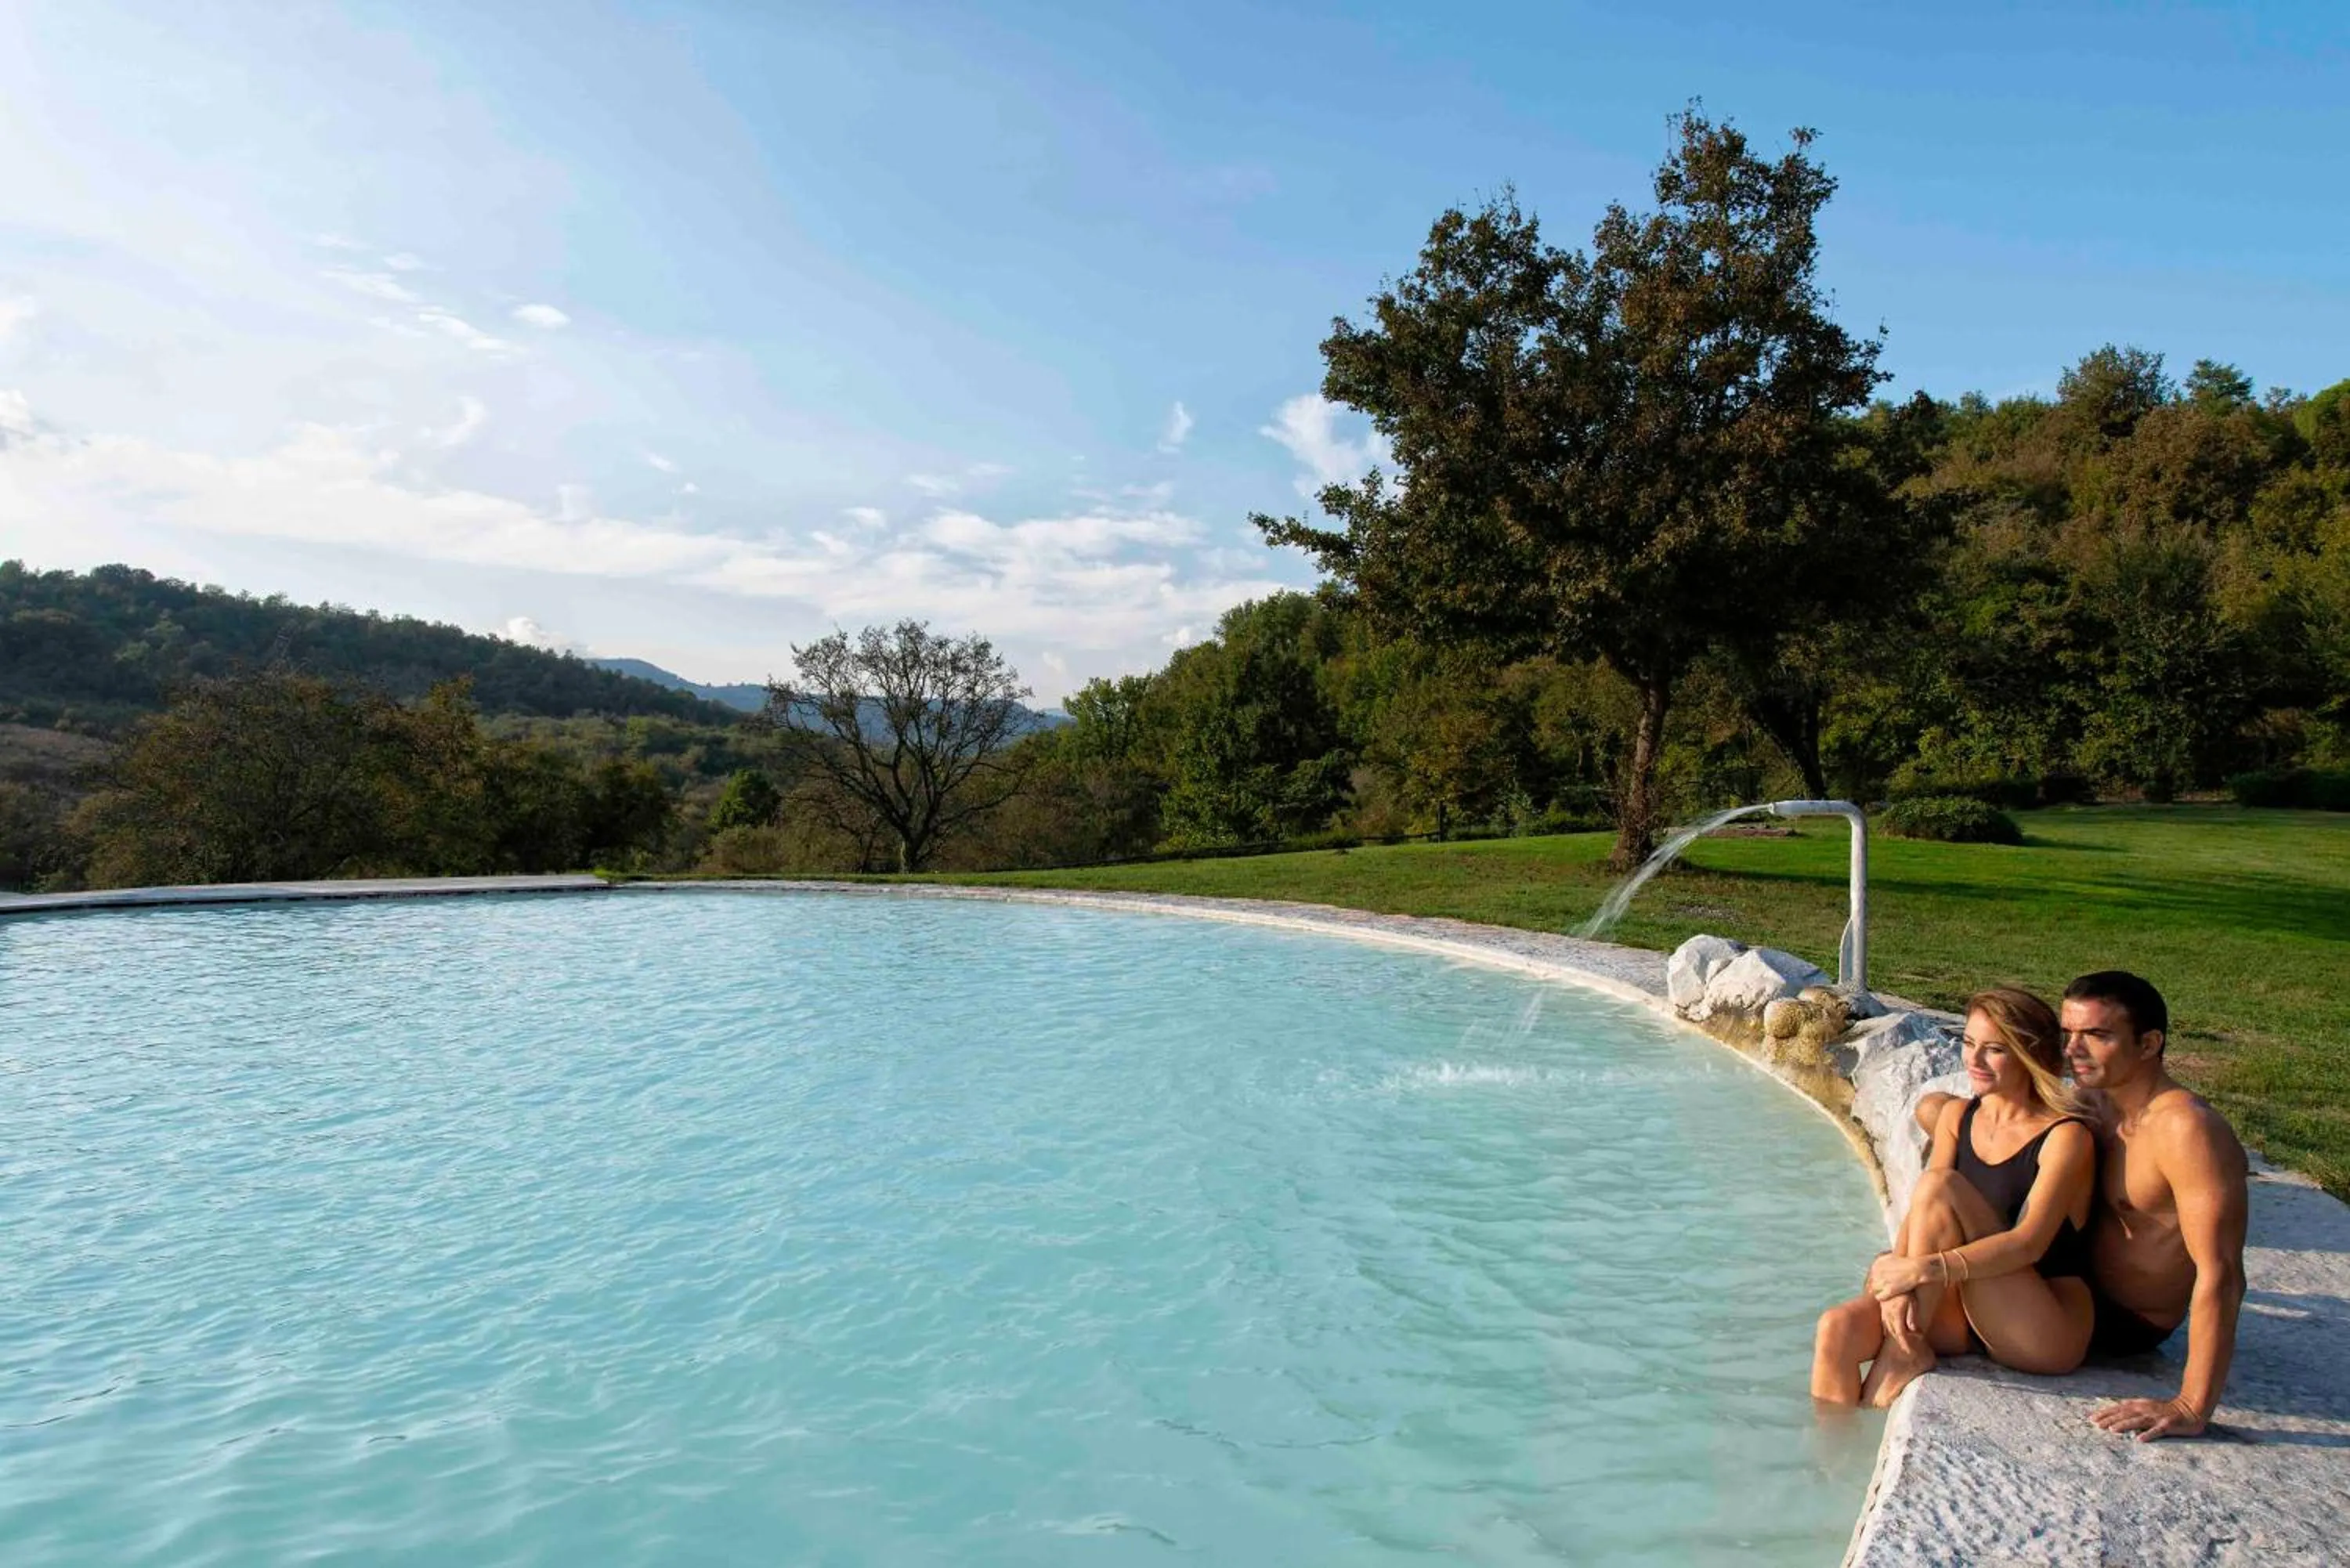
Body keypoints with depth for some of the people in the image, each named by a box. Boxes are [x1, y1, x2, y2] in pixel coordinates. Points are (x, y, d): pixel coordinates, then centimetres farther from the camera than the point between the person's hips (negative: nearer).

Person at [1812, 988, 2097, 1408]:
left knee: (1939, 1185, -25)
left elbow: (2029, 1243, -22)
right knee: (1837, 1327, -21)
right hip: (1967, 1311, 5)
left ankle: (1903, 1354, -16)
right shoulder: (1957, 1116, 9)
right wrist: (1898, 1281, -19)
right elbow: (1918, 1217, 0)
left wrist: (1926, 1269, -31)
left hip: (2048, 1331, -5)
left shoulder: (2066, 1137, -10)